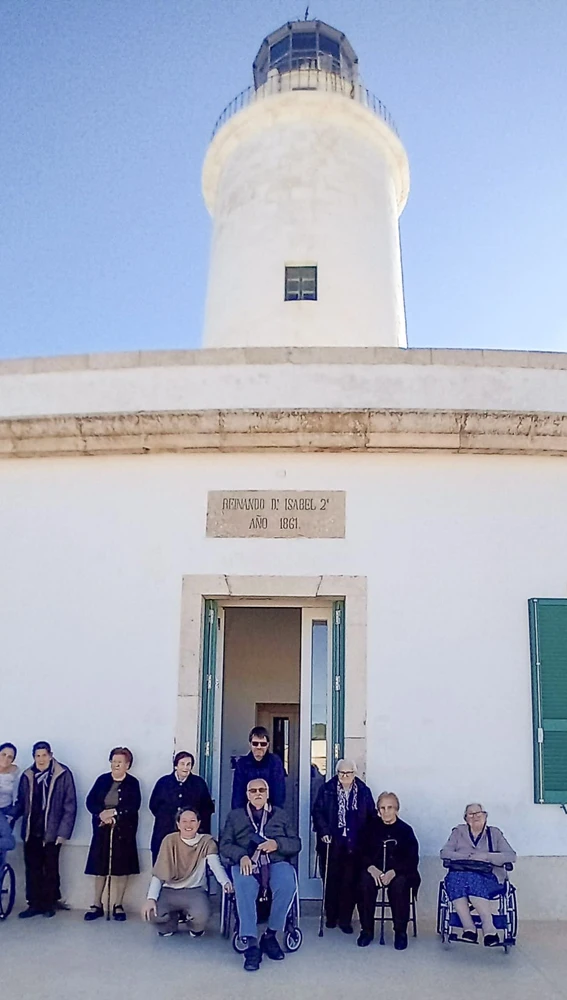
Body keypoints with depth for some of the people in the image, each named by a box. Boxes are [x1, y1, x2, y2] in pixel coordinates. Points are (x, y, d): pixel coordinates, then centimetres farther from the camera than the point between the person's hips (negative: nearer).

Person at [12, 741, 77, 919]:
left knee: (50, 869, 7)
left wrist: (63, 831, -10)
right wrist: (11, 816, -9)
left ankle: (49, 904, 22)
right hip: (31, 831, 3)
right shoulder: (27, 776, 3)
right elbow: (21, 802, 10)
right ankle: (34, 904, 22)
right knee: (32, 869, 8)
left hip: (52, 832, -3)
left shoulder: (63, 774, -8)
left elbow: (70, 805, -7)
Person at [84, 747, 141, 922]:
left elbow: (134, 806, -12)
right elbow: (90, 801, -3)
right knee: (100, 867, 5)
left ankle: (118, 905, 14)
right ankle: (97, 905, 16)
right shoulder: (102, 780, 5)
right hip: (102, 830, 2)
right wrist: (101, 814, -19)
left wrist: (114, 812, -20)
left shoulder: (133, 783, -1)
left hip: (123, 831, -1)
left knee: (121, 868, 3)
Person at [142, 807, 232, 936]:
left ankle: (195, 925, 9)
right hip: (169, 890, 1)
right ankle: (170, 922, 11)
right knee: (151, 912, -29)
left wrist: (226, 882, -41)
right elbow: (159, 873, -7)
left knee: (201, 915, -33)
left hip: (195, 891, -1)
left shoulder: (206, 841, -3)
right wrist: (151, 898, -23)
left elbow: (215, 865, -19)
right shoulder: (170, 840, -4)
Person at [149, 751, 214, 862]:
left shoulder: (199, 783, 4)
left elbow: (208, 807, 10)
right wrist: (165, 817, 8)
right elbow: (153, 805, 12)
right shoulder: (163, 782, 5)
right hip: (164, 833, 1)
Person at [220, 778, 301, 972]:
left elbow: (296, 844, 14)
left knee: (287, 885, -33)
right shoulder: (235, 815, 21)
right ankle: (251, 944, -33)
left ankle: (270, 935, -16)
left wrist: (277, 844, -8)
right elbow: (224, 845, 9)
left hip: (276, 862, 1)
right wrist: (241, 856, -12)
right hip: (246, 863, -1)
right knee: (244, 889, -35)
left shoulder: (280, 814, 22)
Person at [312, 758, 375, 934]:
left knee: (350, 882, -2)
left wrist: (366, 838, -2)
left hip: (354, 845, 0)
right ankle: (331, 916, 22)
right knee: (331, 880, 5)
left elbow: (371, 816, 5)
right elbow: (318, 812, 0)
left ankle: (345, 919, 9)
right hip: (331, 843, 0)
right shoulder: (326, 790, 1)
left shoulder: (364, 792, 4)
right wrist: (324, 832, -11)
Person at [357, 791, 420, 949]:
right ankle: (366, 929, -15)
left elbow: (412, 859, -5)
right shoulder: (371, 828, 7)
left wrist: (393, 872, -21)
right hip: (374, 870, 1)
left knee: (399, 884, -34)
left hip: (399, 873, -1)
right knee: (365, 881, -30)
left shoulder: (405, 830, 3)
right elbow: (362, 853, 2)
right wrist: (371, 868, -19)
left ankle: (400, 931, -16)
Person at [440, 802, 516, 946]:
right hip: (459, 873, 1)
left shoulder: (494, 833, 18)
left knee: (473, 880, -36)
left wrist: (486, 856, -8)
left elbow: (511, 856, 6)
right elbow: (444, 853, 8)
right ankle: (475, 928, -36)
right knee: (455, 879, -35)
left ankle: (488, 927, -36)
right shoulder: (458, 831, 20)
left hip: (487, 877, -1)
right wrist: (469, 856, -6)